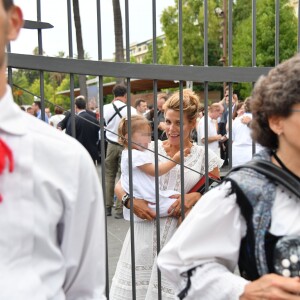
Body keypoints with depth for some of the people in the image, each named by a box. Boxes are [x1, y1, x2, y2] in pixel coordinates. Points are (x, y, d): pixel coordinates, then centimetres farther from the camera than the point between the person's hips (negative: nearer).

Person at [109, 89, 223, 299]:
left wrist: (196, 196, -12)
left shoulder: (205, 157, 2)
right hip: (145, 237, 1)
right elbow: (120, 185, 7)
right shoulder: (149, 149, 4)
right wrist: (129, 200, -14)